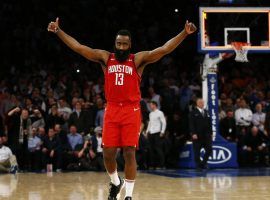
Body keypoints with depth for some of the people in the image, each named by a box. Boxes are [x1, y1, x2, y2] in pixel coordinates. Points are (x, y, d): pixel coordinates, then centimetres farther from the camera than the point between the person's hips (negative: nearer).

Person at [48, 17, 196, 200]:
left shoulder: (138, 59, 0)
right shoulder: (105, 58, 7)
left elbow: (164, 49, -10)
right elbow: (78, 47, 4)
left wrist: (184, 33, -21)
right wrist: (58, 31, -2)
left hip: (131, 111, -2)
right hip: (112, 111, 2)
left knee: (129, 153, -5)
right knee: (108, 152, 1)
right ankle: (115, 182, 29)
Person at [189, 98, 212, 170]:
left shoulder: (206, 112, 16)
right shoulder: (193, 113, -1)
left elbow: (209, 123, 17)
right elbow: (191, 124, -7)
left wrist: (211, 133, 10)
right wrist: (193, 133, -16)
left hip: (206, 135, 5)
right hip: (197, 136, -5)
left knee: (209, 150, -1)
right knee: (197, 152, 0)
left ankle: (203, 163, 14)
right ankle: (198, 165, 8)